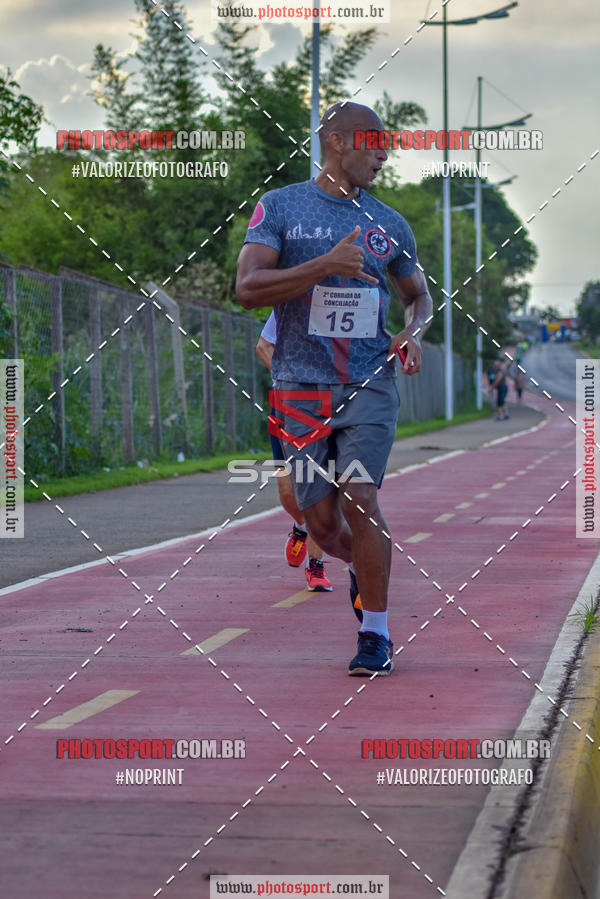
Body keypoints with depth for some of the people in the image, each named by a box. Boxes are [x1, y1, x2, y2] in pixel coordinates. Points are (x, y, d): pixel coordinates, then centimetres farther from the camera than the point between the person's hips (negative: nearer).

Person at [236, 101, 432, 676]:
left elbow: (417, 293, 24)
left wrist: (413, 332, 1)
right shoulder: (279, 207, 0)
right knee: (320, 520, 3)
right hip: (302, 387, -1)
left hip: (370, 384, 1)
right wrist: (325, 265, -22)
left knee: (359, 499, -14)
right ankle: (360, 565, 38)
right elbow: (247, 288, -12)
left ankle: (376, 634, -2)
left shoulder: (388, 224, 10)